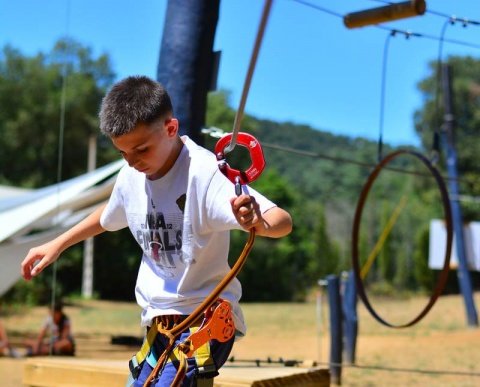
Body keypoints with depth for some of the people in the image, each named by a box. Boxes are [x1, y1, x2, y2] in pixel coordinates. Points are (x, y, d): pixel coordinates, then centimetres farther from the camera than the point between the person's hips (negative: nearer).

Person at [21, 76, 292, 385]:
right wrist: (56, 245, 28)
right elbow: (109, 216, 25)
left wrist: (260, 224, -55)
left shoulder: (203, 173, -22)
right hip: (160, 324, 8)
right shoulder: (131, 176, 0)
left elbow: (283, 221, -32)